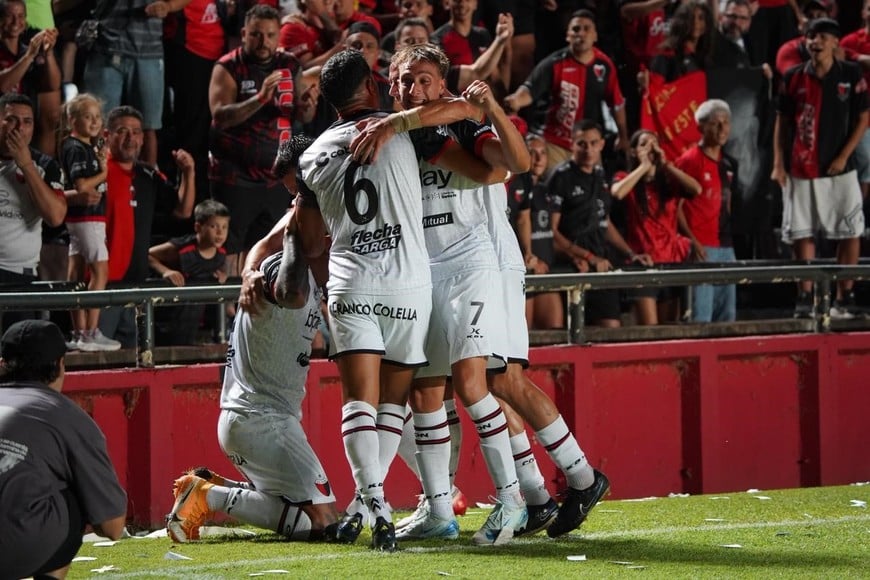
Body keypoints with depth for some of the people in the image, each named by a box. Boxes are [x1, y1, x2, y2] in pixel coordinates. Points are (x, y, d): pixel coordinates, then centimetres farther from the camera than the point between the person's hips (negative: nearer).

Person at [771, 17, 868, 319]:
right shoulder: (793, 77, 3)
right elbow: (782, 122, 8)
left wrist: (844, 156, -7)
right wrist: (778, 164, 1)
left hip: (839, 169, -1)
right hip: (800, 170, 1)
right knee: (802, 234, 2)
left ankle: (844, 297, 7)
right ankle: (805, 298, 7)